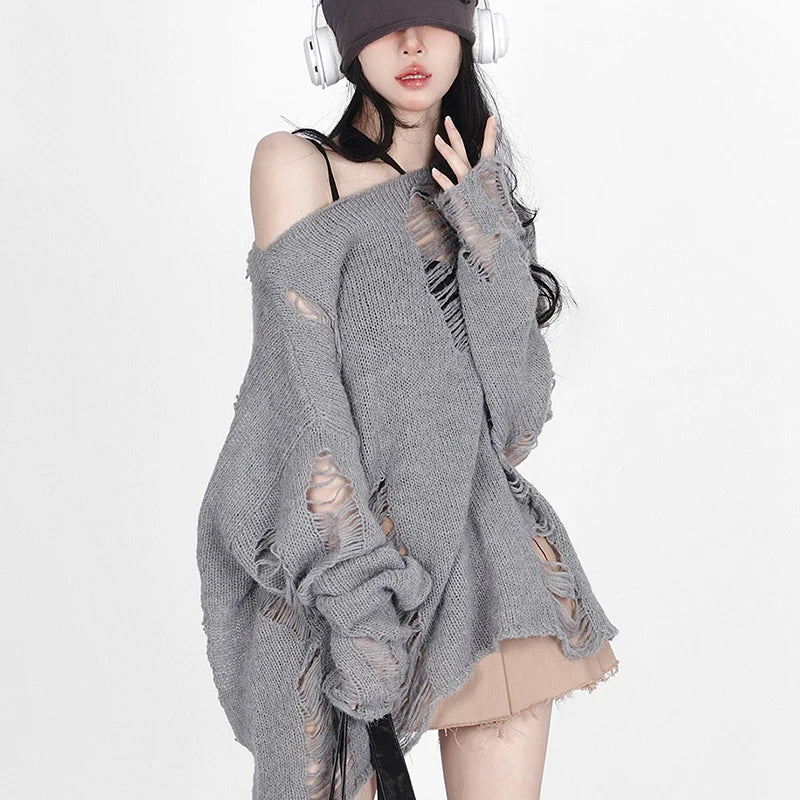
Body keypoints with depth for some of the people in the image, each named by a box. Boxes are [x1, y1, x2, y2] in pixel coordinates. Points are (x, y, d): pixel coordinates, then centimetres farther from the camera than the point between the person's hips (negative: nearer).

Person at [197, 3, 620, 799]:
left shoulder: (472, 193, 12)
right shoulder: (296, 162, -2)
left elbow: (514, 421, 3)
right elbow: (302, 385, -12)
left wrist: (491, 245, -8)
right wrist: (357, 595, -19)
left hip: (472, 539, 4)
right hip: (321, 561, -3)